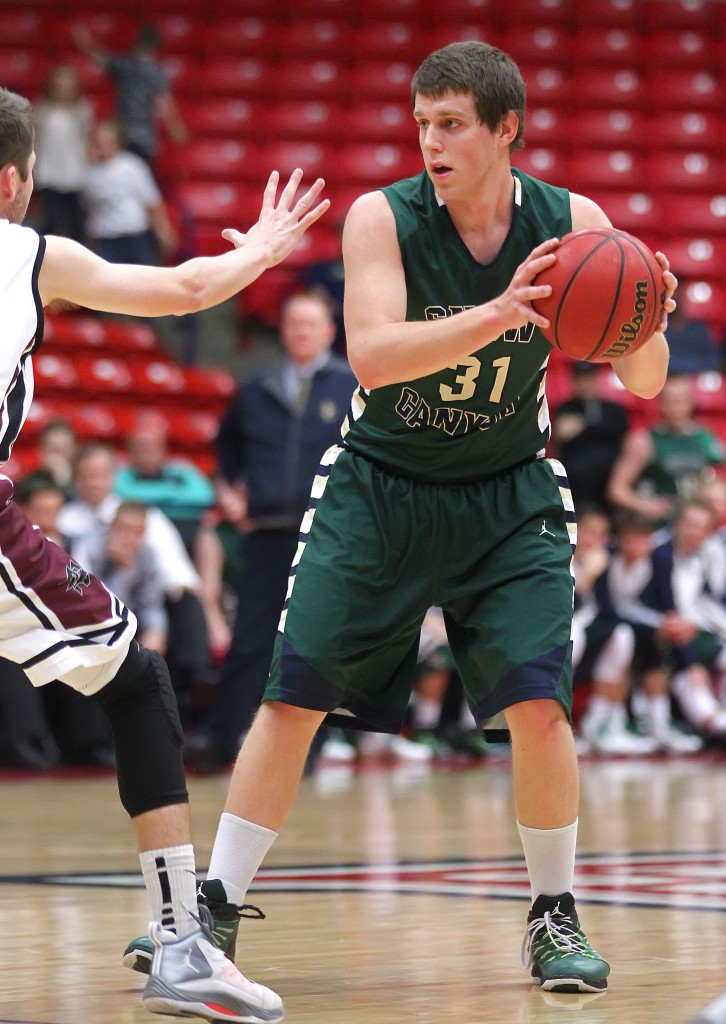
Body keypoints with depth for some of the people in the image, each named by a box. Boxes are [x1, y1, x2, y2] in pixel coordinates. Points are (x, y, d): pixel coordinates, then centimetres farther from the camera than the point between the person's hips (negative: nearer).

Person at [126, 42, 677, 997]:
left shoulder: (572, 223, -12)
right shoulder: (382, 218, -18)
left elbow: (644, 382, -11)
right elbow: (372, 353, -33)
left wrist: (645, 323, -34)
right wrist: (497, 315, -46)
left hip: (509, 496, 1)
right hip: (377, 487, 0)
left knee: (537, 703, -14)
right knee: (292, 700, -5)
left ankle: (555, 917, 7)